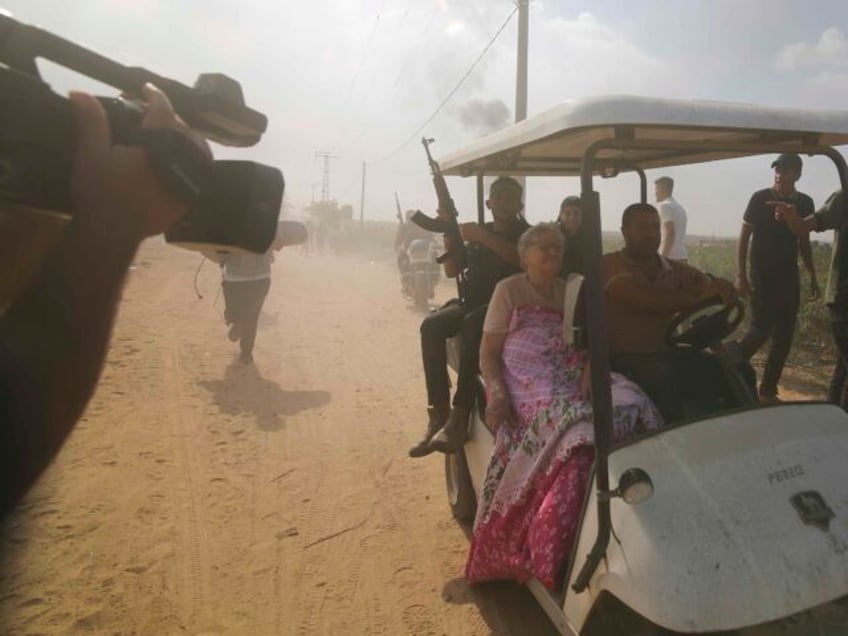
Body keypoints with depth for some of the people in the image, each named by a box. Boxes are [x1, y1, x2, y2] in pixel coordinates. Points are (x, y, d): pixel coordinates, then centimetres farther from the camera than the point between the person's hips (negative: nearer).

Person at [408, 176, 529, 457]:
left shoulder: (524, 233, 8)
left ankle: (460, 415, -41)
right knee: (431, 325, -26)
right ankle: (439, 412, -30)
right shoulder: (478, 231, 20)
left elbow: (524, 259, -16)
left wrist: (483, 237, -22)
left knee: (472, 324, -38)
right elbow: (451, 270, 13)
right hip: (471, 302, 4)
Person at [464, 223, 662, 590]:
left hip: (572, 382, 5)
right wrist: (497, 393, -16)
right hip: (529, 387, -4)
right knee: (580, 430, -34)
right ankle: (553, 549, -26)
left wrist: (590, 369, -9)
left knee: (631, 404, -26)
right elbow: (488, 353, 2)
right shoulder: (509, 290, 8)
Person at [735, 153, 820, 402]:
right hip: (762, 275, -5)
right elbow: (744, 237, -4)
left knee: (784, 336, 3)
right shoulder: (760, 198, -5)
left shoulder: (805, 203, 8)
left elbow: (804, 242, 17)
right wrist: (740, 274, -12)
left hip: (789, 276, 5)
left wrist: (812, 276, 12)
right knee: (761, 329, -13)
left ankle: (768, 390, 12)